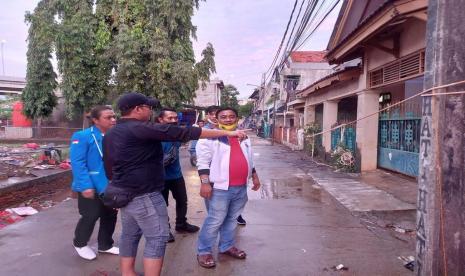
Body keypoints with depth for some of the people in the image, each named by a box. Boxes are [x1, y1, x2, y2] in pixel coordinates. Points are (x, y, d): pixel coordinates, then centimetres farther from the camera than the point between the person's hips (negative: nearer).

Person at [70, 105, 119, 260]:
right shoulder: (82, 137, -15)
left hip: (111, 186, 6)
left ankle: (105, 245, 37)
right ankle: (80, 244, 33)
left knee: (110, 216, 15)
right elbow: (78, 163, -20)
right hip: (91, 188, -6)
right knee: (91, 216, 5)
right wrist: (86, 186, -26)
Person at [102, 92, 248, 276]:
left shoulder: (110, 134, 9)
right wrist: (226, 133, -20)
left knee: (129, 235, 17)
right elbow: (183, 133, -22)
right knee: (157, 238, -1)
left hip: (124, 193, 10)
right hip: (144, 194, -9)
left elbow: (109, 167, 18)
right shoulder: (141, 128, -18)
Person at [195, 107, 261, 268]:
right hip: (220, 187, -6)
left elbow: (248, 159, 23)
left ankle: (226, 246, 33)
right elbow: (203, 162, -12)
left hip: (241, 187, 7)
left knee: (232, 219, 17)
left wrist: (254, 176, 21)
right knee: (215, 221, -1)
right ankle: (204, 251, 14)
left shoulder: (243, 137, 13)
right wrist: (205, 183, -19)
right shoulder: (210, 137, -8)